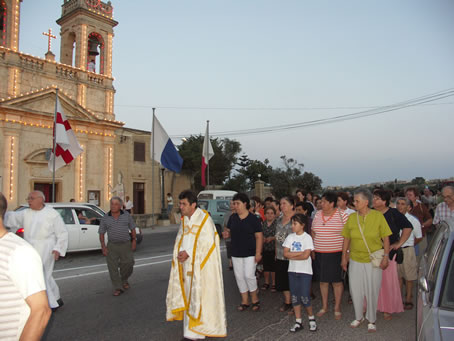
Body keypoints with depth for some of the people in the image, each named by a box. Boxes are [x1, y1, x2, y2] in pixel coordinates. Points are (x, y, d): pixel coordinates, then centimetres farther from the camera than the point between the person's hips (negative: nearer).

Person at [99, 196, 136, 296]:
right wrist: (103, 247, -4)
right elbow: (101, 233, 3)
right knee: (112, 267, -2)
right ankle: (118, 288, 10)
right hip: (112, 246, 0)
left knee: (128, 264, 2)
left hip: (126, 245, 0)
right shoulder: (105, 218, 0)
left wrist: (134, 241, 0)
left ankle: (124, 280, 31)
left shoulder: (126, 215, 1)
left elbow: (132, 228, 7)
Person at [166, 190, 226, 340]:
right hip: (187, 263, 7)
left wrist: (188, 253, -19)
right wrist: (181, 252, -7)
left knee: (199, 295, -2)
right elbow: (180, 239, 14)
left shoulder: (204, 219, -13)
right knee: (189, 295, 12)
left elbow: (207, 243, -17)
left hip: (201, 265, -7)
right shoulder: (184, 220, 10)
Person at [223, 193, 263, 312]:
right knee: (239, 276, 8)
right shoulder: (233, 217, 6)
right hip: (236, 253, 5)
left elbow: (259, 236, -8)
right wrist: (226, 234, -8)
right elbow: (229, 231, 17)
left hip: (250, 253, -5)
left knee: (249, 275, -9)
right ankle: (244, 301, 23)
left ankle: (255, 299, 15)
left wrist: (258, 253, -14)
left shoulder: (253, 218, -7)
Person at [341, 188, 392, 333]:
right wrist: (344, 257, 7)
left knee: (372, 291, 8)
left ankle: (371, 320, 27)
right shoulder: (351, 217, -1)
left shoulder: (378, 216, -8)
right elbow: (346, 238, 6)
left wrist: (386, 256, -8)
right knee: (355, 289, 9)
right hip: (355, 260, 3)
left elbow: (385, 238, -3)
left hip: (373, 260, -2)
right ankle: (359, 317, 31)